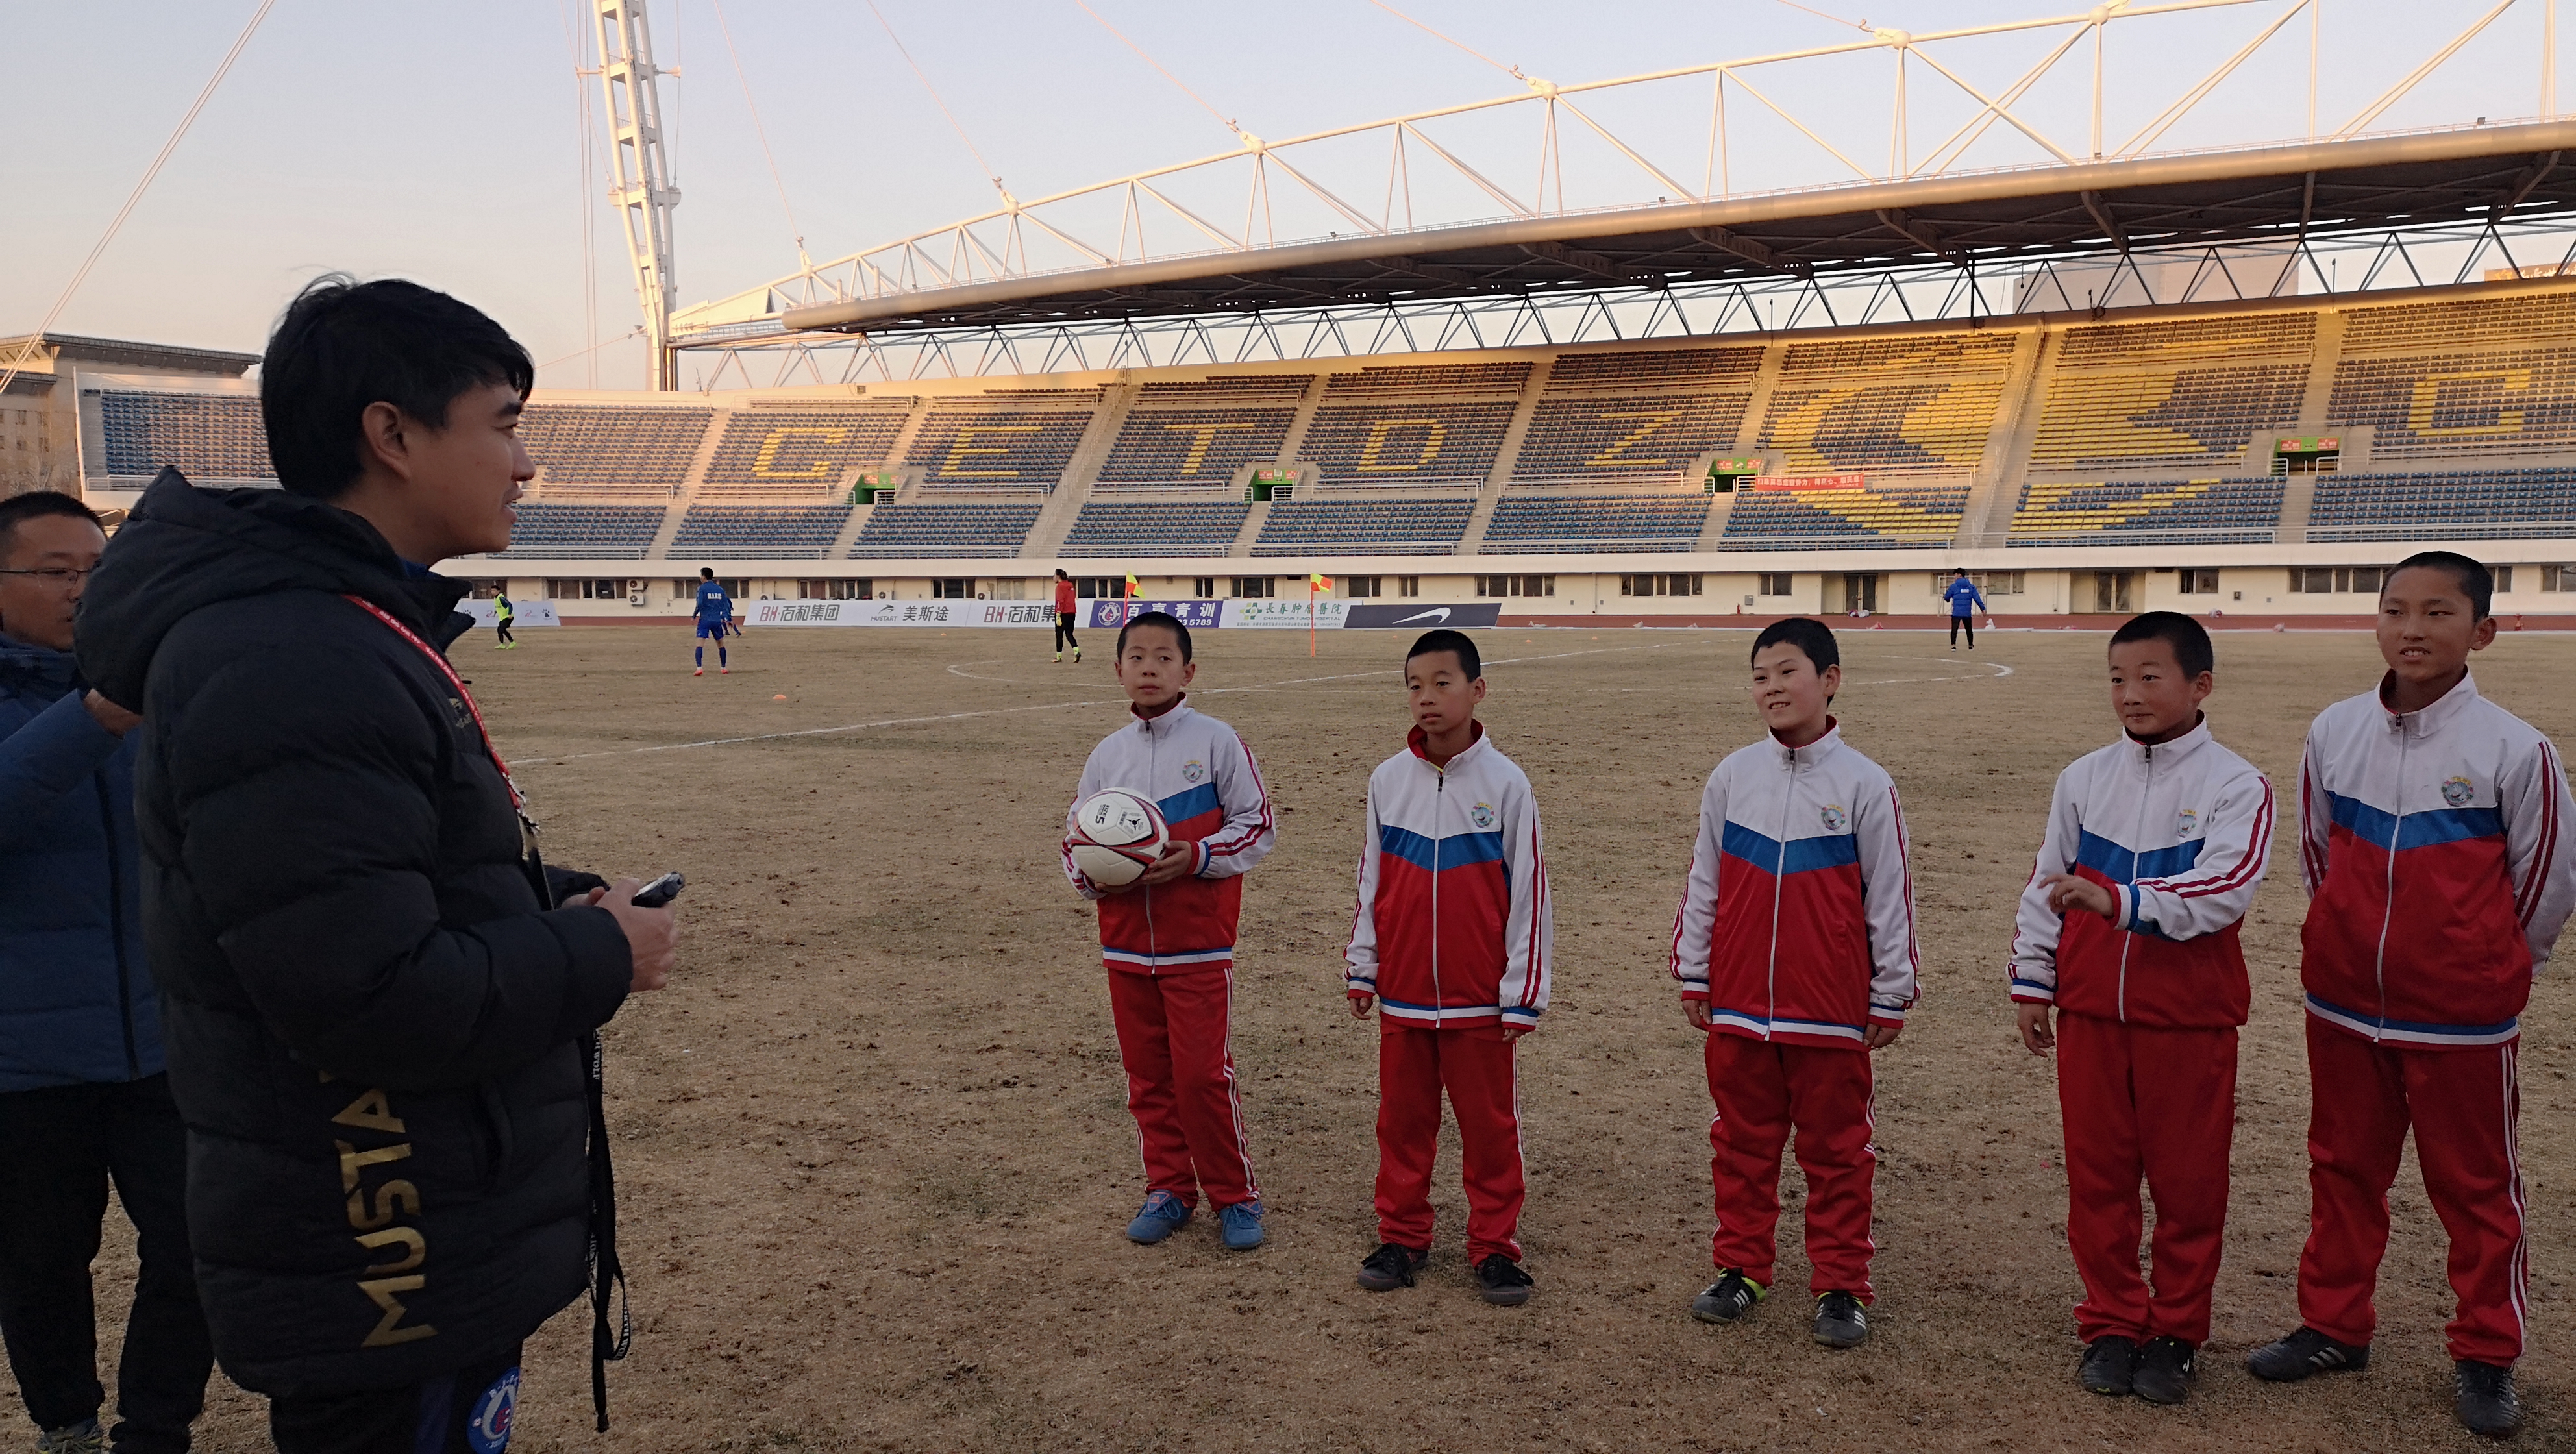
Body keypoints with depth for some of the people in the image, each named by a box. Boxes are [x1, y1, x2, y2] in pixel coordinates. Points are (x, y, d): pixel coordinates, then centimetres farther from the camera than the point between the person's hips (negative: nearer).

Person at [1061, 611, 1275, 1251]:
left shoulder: (1217, 741, -5)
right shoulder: (1108, 754, 7)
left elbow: (1257, 826, -2)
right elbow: (1075, 839, 13)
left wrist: (1199, 857, -16)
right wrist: (1094, 875, -8)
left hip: (1199, 946, -4)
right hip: (1126, 947, 4)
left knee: (1203, 1075, -4)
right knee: (1147, 1076, 11)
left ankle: (1236, 1196, 13)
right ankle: (1169, 1189, 26)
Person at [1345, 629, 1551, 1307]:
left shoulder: (1504, 783, -8)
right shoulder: (1388, 780, 1)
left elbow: (1528, 892, -6)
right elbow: (1370, 882, 10)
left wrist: (1523, 993, -6)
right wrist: (1361, 967, 9)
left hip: (1481, 999, -3)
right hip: (1401, 995, 3)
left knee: (1490, 1125, 7)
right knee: (1402, 1122, 12)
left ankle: (1494, 1246, 20)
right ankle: (1402, 1237, 27)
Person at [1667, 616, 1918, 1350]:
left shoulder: (1864, 784, -5)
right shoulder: (1732, 776, 3)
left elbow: (1890, 897, -1)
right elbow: (1703, 884, 9)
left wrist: (1891, 997, 0)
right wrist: (1692, 975, 10)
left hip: (1832, 1011, -3)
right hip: (1738, 1005, 3)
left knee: (1836, 1151, 8)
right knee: (1742, 1144, 13)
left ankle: (1841, 1287, 20)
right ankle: (1740, 1269, 28)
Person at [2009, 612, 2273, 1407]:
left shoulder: (2235, 786, -7)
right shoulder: (2084, 779, 5)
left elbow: (2228, 887, -22)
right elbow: (2045, 888, 11)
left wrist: (2120, 901, -32)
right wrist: (2031, 983, 10)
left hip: (2190, 1019, -3)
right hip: (2090, 1012, 3)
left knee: (2189, 1183, 7)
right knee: (2097, 1177, 10)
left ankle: (2175, 1335, 23)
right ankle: (2111, 1326, 24)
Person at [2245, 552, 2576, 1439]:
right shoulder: (2334, 732, -3)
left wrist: (2485, 966, 7)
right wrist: (2363, 941, 14)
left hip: (2462, 1016, -3)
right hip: (2343, 1005, 4)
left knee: (2475, 1185, 10)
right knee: (2343, 1167, 16)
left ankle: (2486, 1357, 26)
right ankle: (2334, 1325, 31)